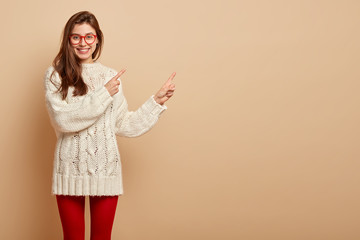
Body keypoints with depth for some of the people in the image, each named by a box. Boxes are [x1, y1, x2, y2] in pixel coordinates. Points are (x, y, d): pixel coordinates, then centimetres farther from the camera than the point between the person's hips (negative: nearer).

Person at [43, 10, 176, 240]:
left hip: (106, 168, 2)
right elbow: (62, 118, -16)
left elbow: (124, 125, 6)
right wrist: (103, 95, -16)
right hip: (70, 168, -2)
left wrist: (157, 100, 2)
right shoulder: (55, 75, -2)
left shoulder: (111, 76, 5)